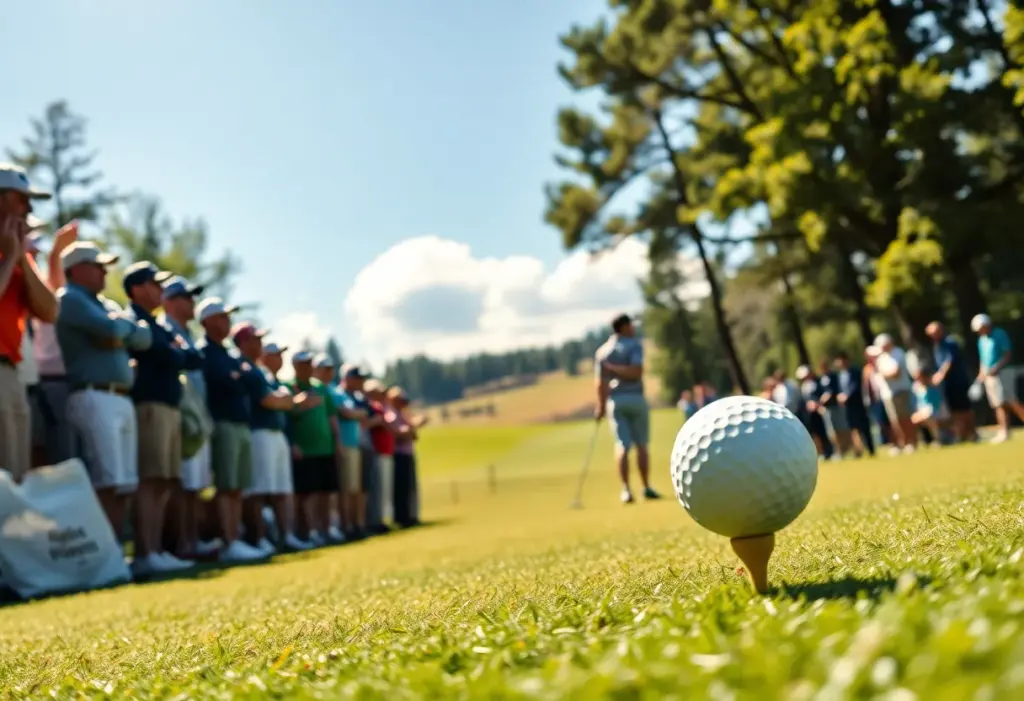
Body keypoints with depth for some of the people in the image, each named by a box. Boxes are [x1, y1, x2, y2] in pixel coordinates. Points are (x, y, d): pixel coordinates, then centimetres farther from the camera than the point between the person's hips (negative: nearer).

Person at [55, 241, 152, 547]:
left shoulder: (106, 304, 25)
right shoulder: (69, 298, -1)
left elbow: (144, 336, 15)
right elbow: (111, 328, -15)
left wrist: (120, 332, -2)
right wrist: (125, 325, 5)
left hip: (123, 399, 9)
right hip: (94, 398, -9)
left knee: (125, 484, 6)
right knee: (108, 483, -15)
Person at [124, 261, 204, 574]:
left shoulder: (158, 325, 24)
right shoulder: (134, 320, -4)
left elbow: (196, 360, 18)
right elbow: (166, 355, -14)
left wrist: (180, 352, -2)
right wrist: (181, 352, 6)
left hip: (170, 408, 9)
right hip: (149, 406, -9)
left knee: (164, 484, 7)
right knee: (150, 481, -12)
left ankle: (157, 550, 10)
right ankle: (145, 554, -13)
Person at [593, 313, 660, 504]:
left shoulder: (602, 351, 7)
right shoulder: (634, 344, -3)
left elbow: (600, 382, 2)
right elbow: (636, 372, -18)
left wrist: (601, 406, 8)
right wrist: (614, 368, -9)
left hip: (615, 400, 3)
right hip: (635, 398, -2)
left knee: (622, 446, 0)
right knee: (641, 445, 8)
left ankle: (626, 490, -10)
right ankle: (647, 488, 11)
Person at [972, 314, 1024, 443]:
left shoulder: (999, 334, -7)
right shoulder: (981, 340, 15)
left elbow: (1008, 354, -12)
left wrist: (997, 368, -22)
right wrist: (981, 373, 9)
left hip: (1002, 373, -7)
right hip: (989, 376, 7)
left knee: (1012, 402, -11)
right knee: (999, 405, 5)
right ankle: (1004, 432, 6)